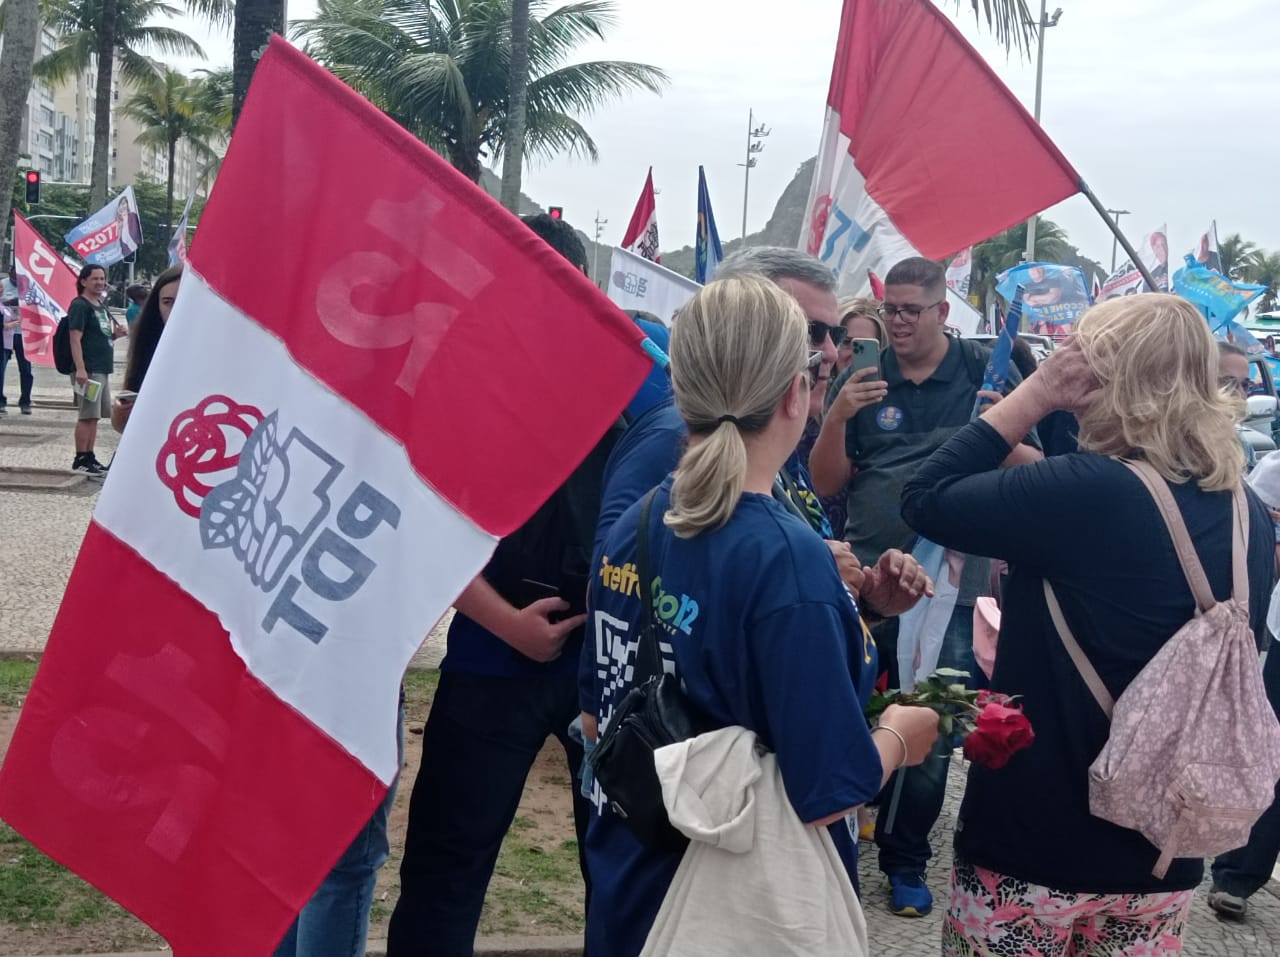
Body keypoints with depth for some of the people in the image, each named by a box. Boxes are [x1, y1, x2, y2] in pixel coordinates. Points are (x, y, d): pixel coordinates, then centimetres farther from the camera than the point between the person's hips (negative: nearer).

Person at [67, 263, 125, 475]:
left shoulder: (101, 306, 18)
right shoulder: (80, 305, -9)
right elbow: (75, 338, -16)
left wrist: (115, 334, 5)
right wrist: (80, 368, -25)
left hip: (102, 369, 9)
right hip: (88, 370, -9)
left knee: (94, 416, 12)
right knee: (87, 416, -7)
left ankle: (89, 458, 18)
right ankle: (80, 460, -1)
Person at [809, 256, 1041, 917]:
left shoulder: (985, 373, -1)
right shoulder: (863, 378, 4)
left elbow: (1034, 471, -2)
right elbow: (827, 484, 3)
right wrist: (836, 419, -15)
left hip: (949, 585, -1)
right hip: (862, 577, 2)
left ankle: (905, 861, 26)